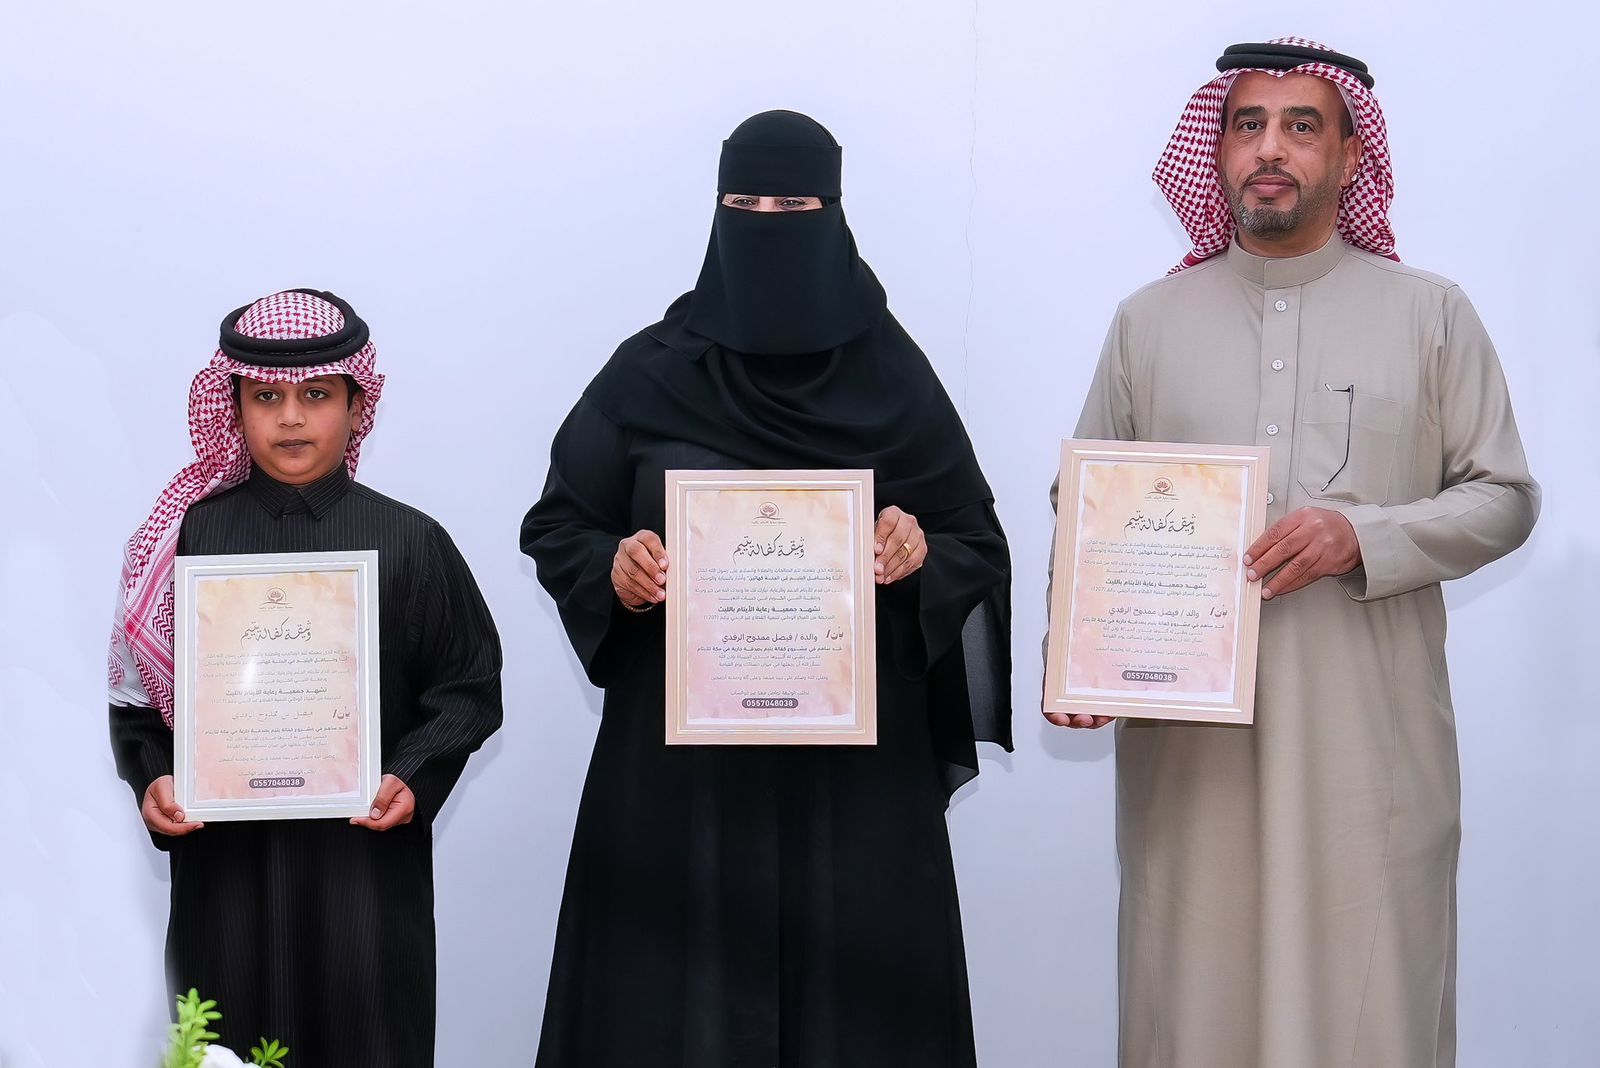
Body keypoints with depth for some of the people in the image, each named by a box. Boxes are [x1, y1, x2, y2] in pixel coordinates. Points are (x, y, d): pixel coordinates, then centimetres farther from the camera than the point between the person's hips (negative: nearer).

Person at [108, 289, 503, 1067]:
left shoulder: (408, 542, 1)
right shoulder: (189, 536, 3)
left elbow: (469, 685, 2)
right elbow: (140, 683, 7)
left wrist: (415, 777, -12)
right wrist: (152, 777, -9)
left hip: (365, 851, -1)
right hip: (224, 855, 1)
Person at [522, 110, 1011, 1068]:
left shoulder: (891, 374, 3)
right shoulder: (650, 373, 3)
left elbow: (980, 547, 6)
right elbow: (556, 528, 7)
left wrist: (923, 552, -16)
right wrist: (613, 566, -13)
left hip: (855, 768, 0)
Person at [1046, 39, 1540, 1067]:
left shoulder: (1431, 313, 6)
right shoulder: (1150, 319, 11)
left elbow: (1504, 498, 5)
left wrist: (1364, 538, -12)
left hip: (1368, 733, -1)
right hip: (1188, 731, 1)